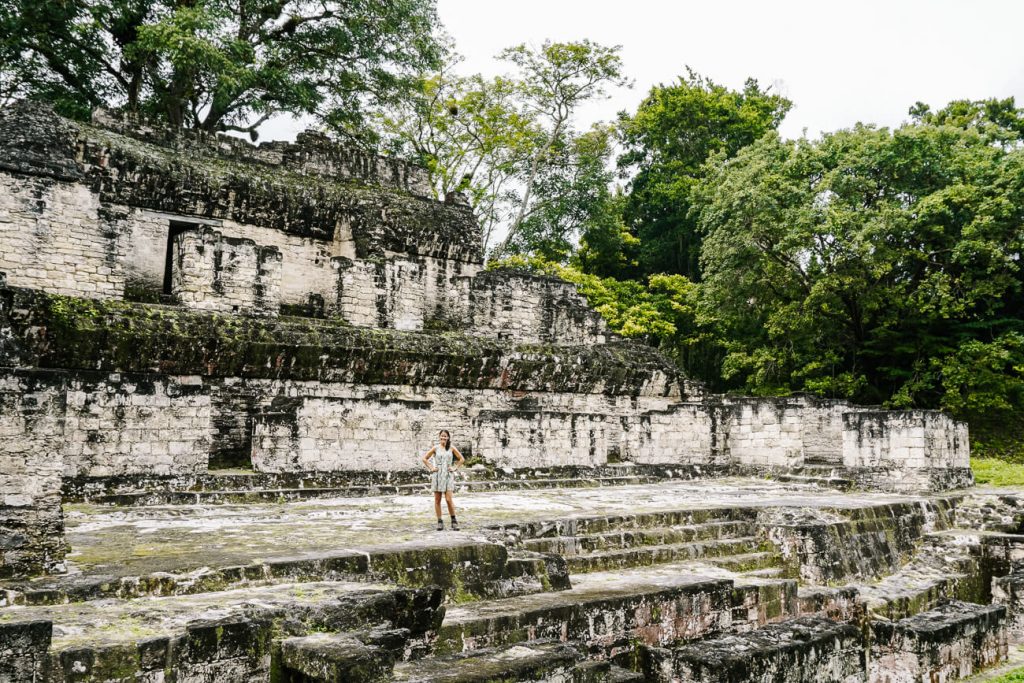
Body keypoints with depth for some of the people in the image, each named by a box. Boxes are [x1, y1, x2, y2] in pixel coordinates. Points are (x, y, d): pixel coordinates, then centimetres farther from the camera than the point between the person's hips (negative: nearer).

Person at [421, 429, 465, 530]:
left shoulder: (451, 448, 4)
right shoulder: (435, 448, 4)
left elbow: (462, 459, 9)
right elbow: (425, 458, 11)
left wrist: (455, 468, 2)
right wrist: (431, 468, 2)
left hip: (448, 476, -1)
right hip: (437, 476, 1)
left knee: (449, 499, -10)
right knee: (437, 500, 3)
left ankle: (454, 521, 3)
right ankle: (440, 522, 10)